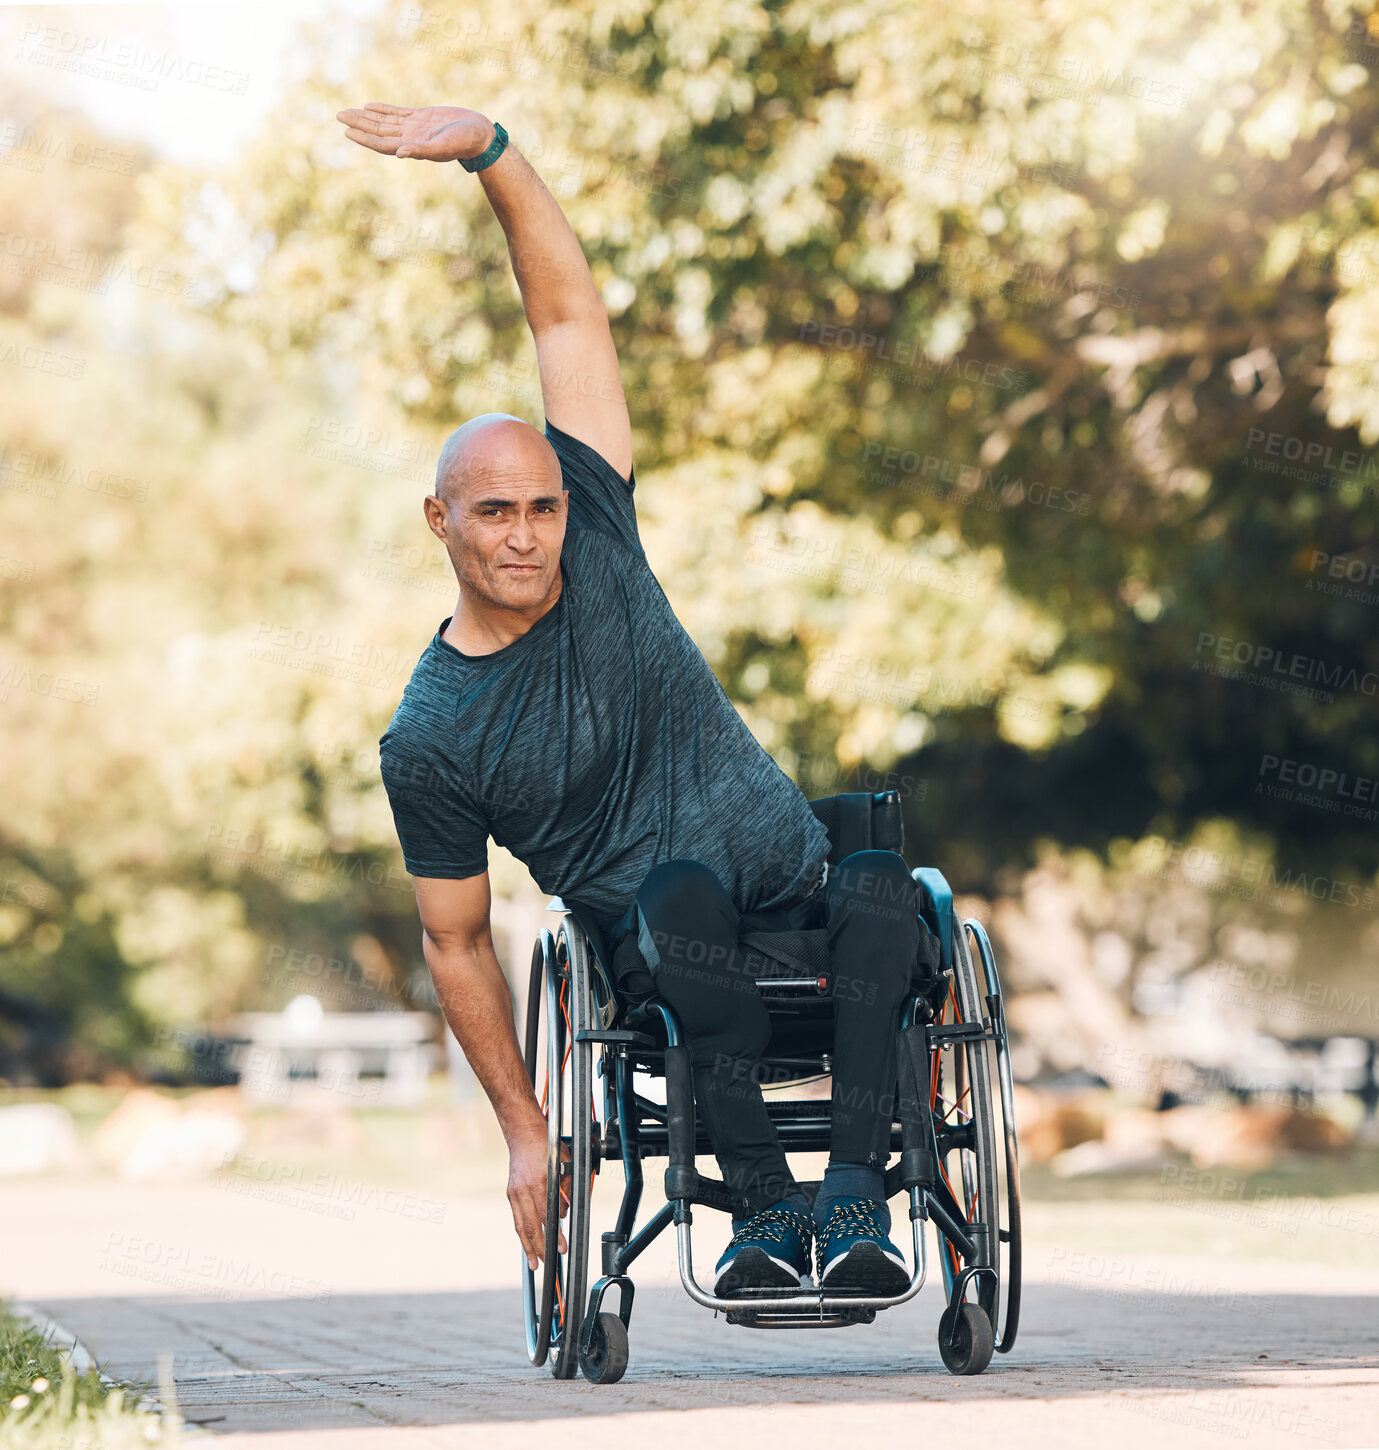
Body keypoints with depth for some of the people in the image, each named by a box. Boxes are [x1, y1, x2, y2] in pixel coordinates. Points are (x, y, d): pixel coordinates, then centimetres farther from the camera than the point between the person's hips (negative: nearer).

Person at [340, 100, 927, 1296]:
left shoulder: (597, 545, 2)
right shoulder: (431, 738, -4)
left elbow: (571, 314, -1)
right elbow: (458, 944, 3)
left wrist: (495, 152, -13)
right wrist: (525, 1129, -2)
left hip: (801, 904, 3)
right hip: (660, 945, -2)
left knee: (881, 884, -32)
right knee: (685, 887, -38)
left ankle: (855, 1194, -36)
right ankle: (763, 1202, -35)